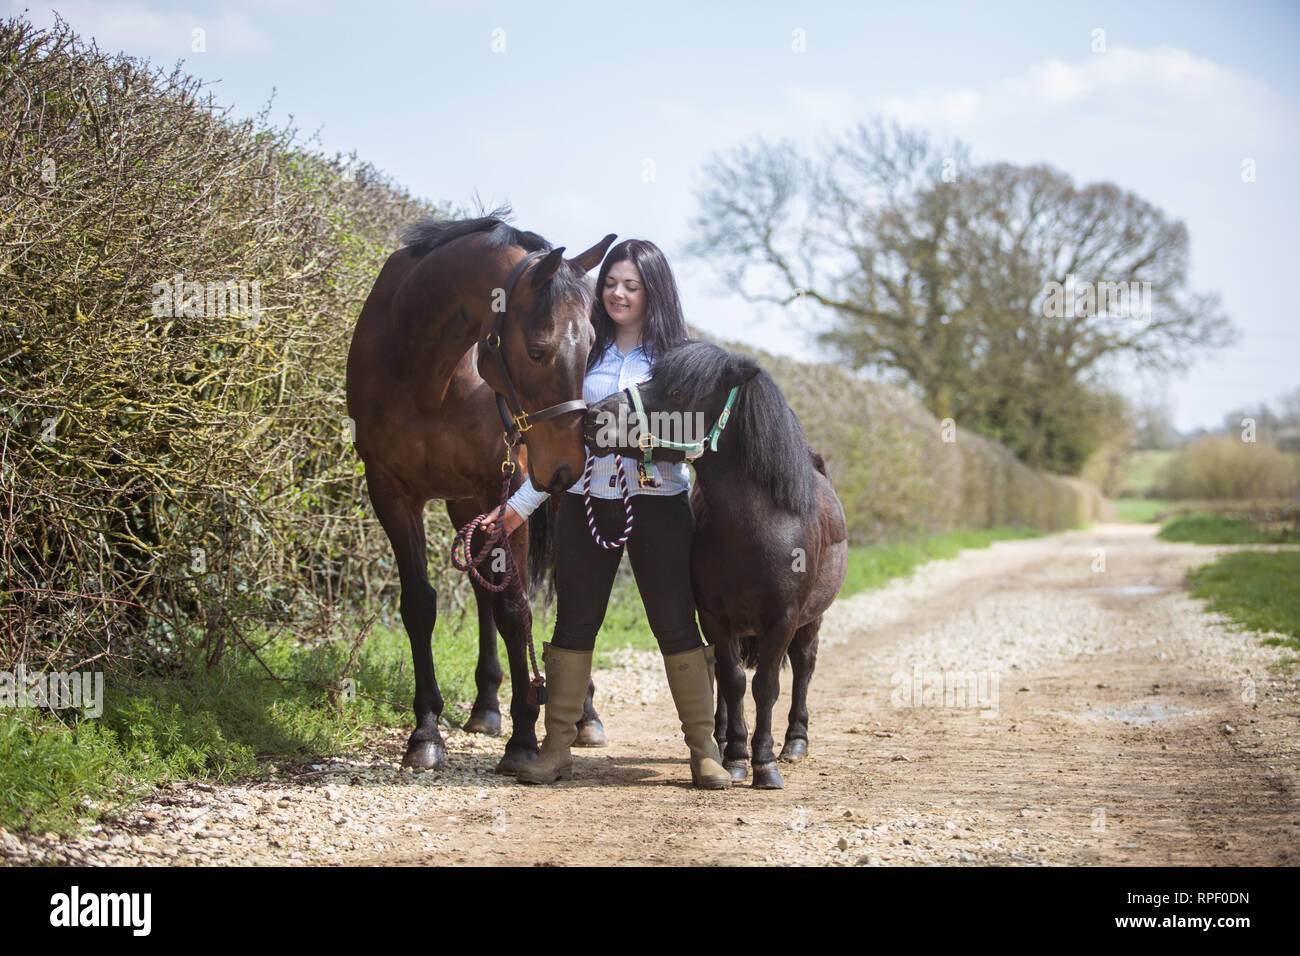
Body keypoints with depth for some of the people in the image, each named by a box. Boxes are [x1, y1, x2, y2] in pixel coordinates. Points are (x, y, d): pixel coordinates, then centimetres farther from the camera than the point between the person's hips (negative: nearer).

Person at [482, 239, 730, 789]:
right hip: (586, 502, 3)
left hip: (658, 504, -3)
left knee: (676, 624, -2)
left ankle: (704, 748, 4)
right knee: (574, 623, 5)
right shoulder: (586, 355, 11)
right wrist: (521, 504, 9)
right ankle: (557, 745, 12)